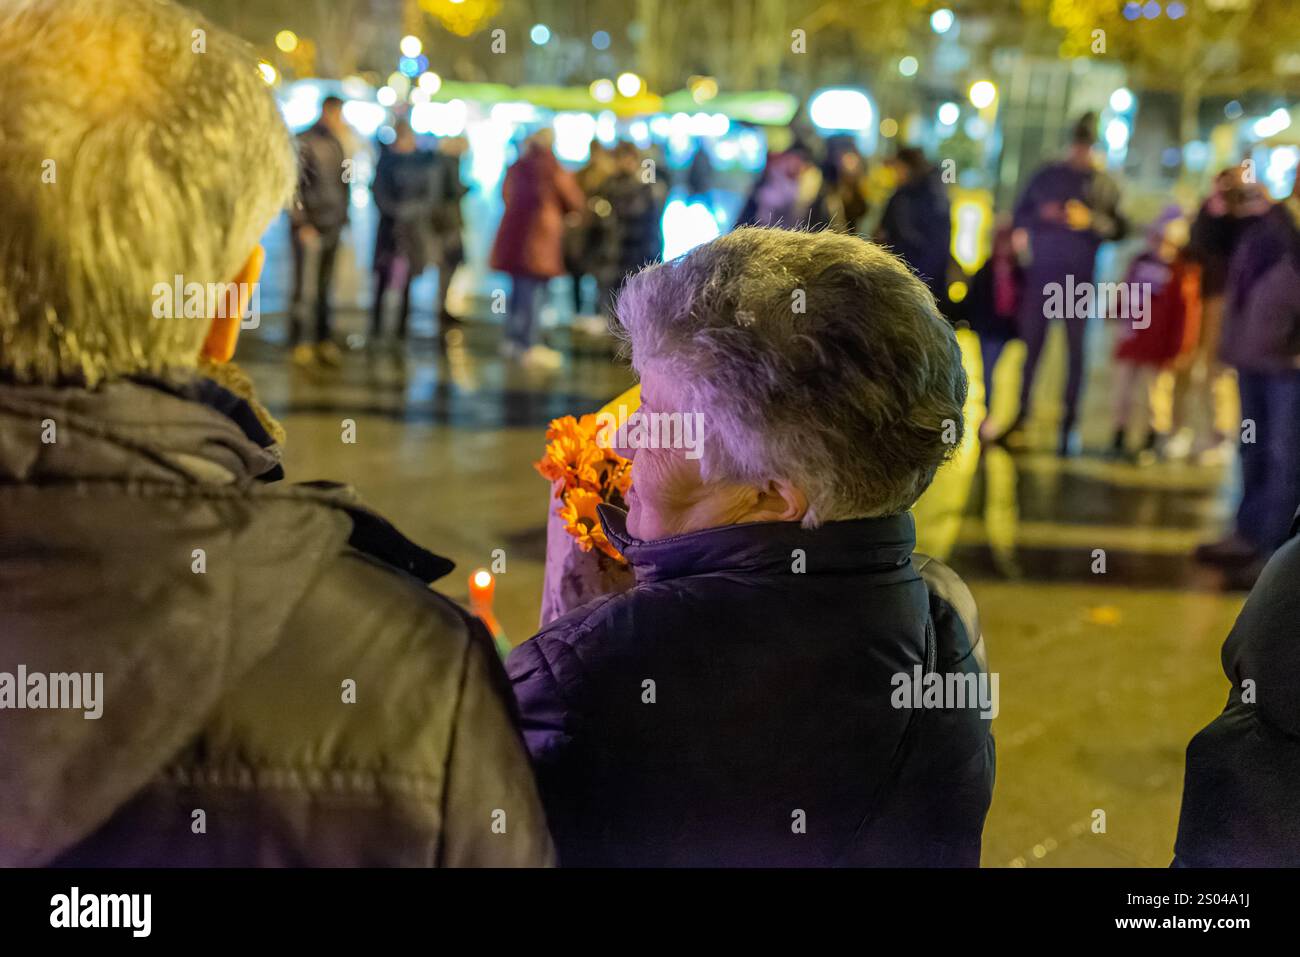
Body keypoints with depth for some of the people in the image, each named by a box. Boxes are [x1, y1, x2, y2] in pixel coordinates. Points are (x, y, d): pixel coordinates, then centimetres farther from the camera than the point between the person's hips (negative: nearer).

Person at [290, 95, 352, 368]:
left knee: (325, 289, 10)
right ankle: (298, 344, 3)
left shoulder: (337, 144, 12)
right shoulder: (305, 143, -10)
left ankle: (323, 341, 16)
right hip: (309, 228, -6)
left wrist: (342, 217, 12)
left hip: (332, 227, 6)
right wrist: (303, 223, -16)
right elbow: (294, 185, -13)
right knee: (305, 289, -4)